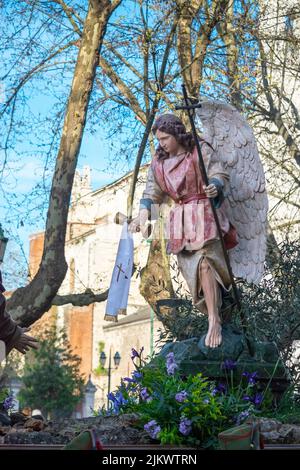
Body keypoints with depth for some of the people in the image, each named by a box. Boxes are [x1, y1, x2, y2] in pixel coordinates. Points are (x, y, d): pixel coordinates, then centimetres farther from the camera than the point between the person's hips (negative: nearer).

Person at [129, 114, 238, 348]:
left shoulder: (201, 150, -2)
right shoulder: (158, 162, 12)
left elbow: (220, 174, -9)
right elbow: (152, 193, 10)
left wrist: (215, 187, -33)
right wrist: (143, 213, -8)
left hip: (204, 214, -6)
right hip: (180, 220, 6)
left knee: (204, 263, -19)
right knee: (191, 268, 1)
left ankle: (214, 322, -23)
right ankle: (215, 318, 10)